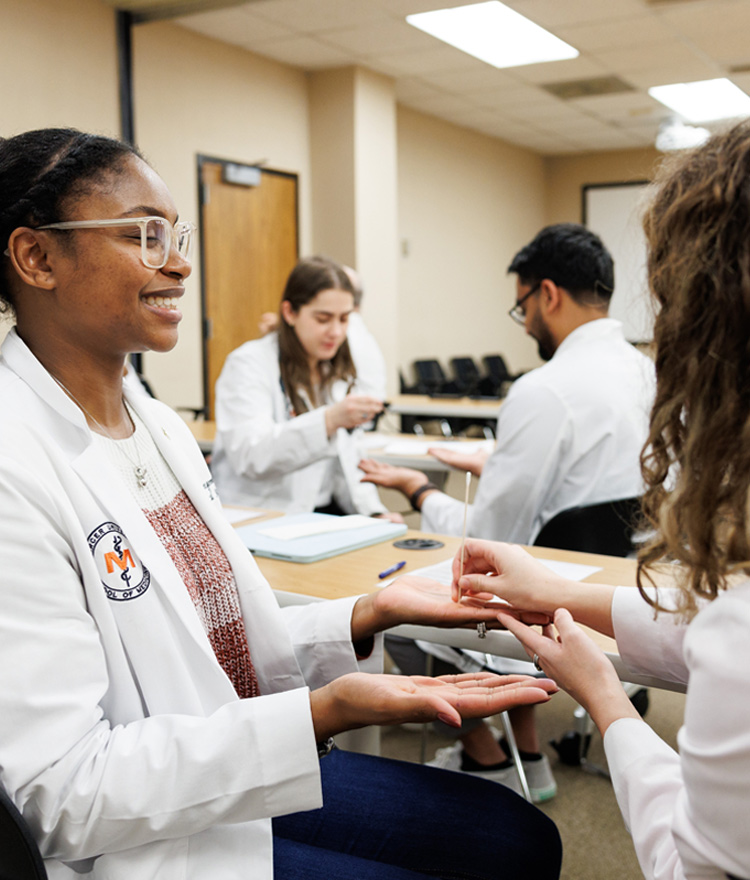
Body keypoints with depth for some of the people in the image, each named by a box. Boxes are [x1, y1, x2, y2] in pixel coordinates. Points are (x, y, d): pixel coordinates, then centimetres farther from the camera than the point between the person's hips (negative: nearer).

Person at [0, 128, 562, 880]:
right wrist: (322, 713, -31)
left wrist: (368, 615, -8)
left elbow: (222, 642, 7)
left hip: (245, 770, 8)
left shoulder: (157, 423, 4)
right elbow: (66, 794, -24)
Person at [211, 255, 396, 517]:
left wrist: (375, 513, -3)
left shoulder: (339, 373, 15)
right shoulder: (248, 363, -8)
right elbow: (249, 456, -23)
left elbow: (345, 462, 15)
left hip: (325, 513, 6)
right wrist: (329, 420, -34)